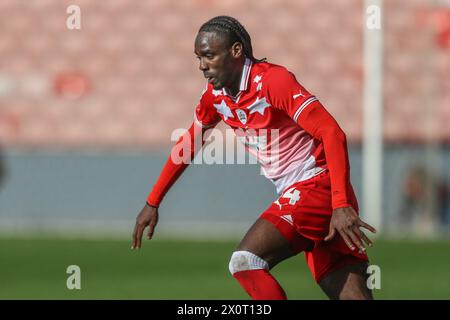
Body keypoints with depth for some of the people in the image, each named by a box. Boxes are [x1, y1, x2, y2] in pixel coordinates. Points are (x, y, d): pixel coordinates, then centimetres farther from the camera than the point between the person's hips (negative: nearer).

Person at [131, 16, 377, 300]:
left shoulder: (273, 80, -15)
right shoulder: (215, 95, 10)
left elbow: (332, 134, -20)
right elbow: (188, 145, 26)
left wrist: (342, 205, -26)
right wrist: (152, 203, 27)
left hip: (316, 186, -7)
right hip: (294, 196, 7)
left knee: (245, 261, -20)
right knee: (353, 295, -1)